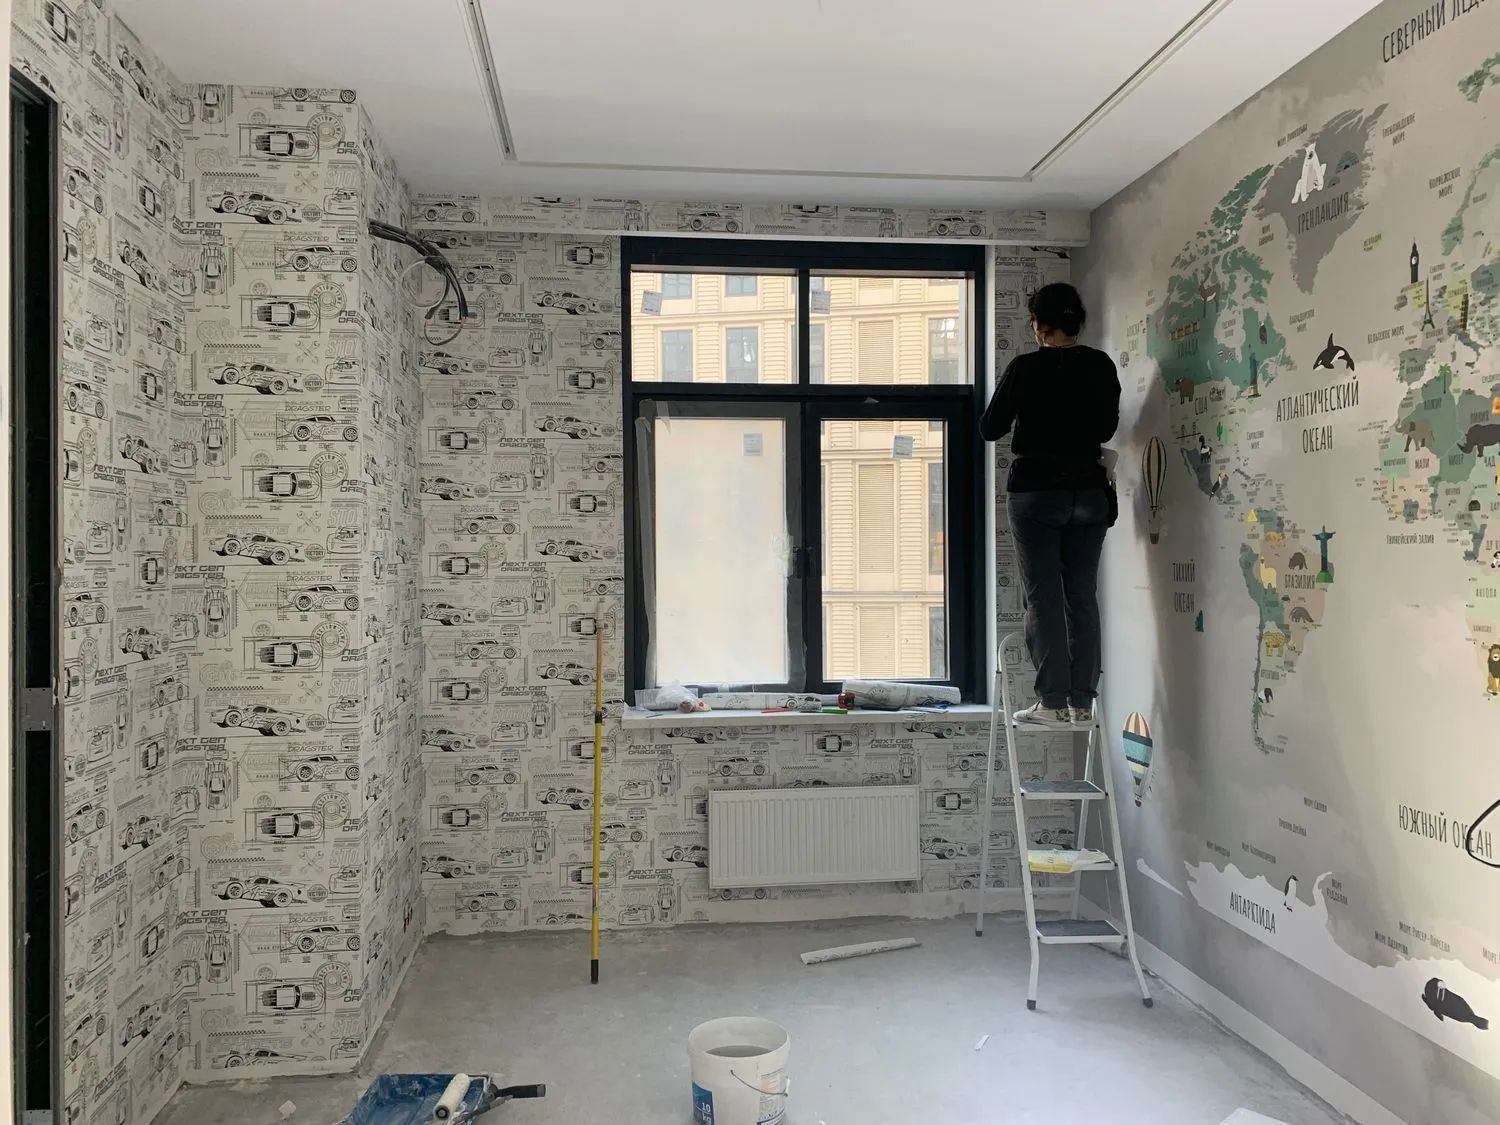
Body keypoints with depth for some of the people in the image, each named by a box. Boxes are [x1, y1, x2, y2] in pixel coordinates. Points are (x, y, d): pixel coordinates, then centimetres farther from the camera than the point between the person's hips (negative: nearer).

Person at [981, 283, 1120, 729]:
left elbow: (990, 429, 0)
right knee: (1083, 596, 7)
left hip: (1036, 492, -4)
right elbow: (1107, 428, 15)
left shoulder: (1026, 368, -8)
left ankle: (1053, 703, -2)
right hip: (1089, 492, 4)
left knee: (1044, 596, -1)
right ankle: (1082, 702, 9)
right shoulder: (1102, 366, 4)